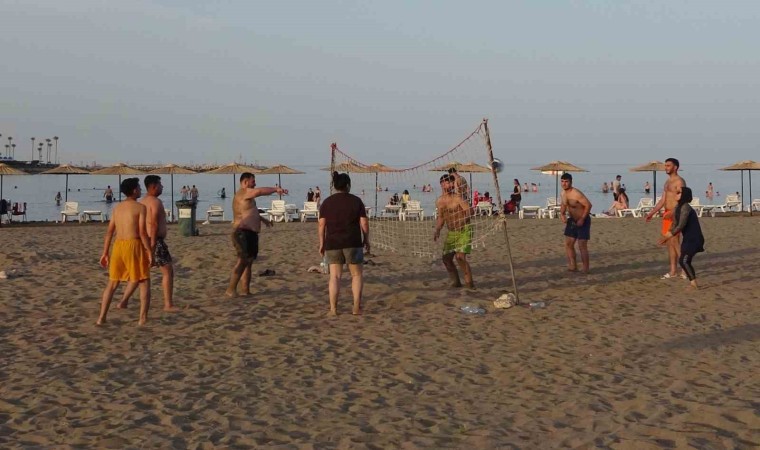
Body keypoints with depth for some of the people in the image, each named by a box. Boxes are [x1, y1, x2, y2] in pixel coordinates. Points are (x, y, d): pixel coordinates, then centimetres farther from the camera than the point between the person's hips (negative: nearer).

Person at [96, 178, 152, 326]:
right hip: (134, 245, -6)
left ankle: (101, 317, 12)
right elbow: (142, 232, -12)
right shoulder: (140, 207, -4)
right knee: (144, 282, 4)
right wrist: (149, 251, -9)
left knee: (112, 283, 15)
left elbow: (109, 232, 12)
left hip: (118, 245, 6)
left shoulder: (117, 208, 14)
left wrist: (105, 253, 15)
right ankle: (143, 318, -4)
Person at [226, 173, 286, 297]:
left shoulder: (246, 195, 23)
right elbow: (260, 191, -25)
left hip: (250, 233, 11)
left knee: (249, 261, 10)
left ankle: (246, 290, 13)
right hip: (243, 232, -11)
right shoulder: (243, 192, -10)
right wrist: (276, 189, -20)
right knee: (243, 261, -15)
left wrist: (263, 219, 35)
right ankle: (231, 289, -15)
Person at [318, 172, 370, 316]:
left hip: (332, 243, 1)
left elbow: (321, 225, 0)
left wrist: (322, 244, 8)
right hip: (353, 243, -1)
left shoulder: (327, 202, 4)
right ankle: (356, 307, 2)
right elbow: (364, 223, -2)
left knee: (334, 276, 5)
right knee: (357, 275, 10)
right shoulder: (356, 201, 1)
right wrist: (366, 240, 10)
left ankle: (333, 308, 0)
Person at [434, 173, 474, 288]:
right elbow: (440, 218, 19)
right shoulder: (439, 201, 5)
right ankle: (455, 282, 25)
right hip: (451, 232, 7)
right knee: (446, 258, 6)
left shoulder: (458, 197, -15)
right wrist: (437, 230, 7)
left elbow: (470, 211, -28)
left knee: (460, 257, -21)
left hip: (464, 230, -7)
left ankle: (469, 283, -10)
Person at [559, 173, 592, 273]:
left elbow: (588, 205, -28)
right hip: (572, 220, 8)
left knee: (582, 245, -10)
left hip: (583, 221, -8)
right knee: (568, 243, 6)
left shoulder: (576, 193, -25)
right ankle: (573, 266, 15)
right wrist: (562, 214, -2)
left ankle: (585, 270, -5)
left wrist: (582, 219, -26)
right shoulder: (563, 193, 2)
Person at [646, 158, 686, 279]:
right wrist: (652, 213, 17)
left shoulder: (679, 181, -9)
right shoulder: (667, 182, 19)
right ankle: (673, 271, 12)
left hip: (675, 215, -9)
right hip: (667, 214, 9)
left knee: (675, 242, -12)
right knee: (669, 243, 8)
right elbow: (663, 200, 23)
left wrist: (672, 213, -31)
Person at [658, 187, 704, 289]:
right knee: (683, 261, 11)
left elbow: (681, 226, -23)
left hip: (694, 239, -10)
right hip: (688, 239, 10)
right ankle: (692, 282, 19)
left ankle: (694, 284, -9)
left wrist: (668, 237, -19)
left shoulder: (685, 207, -19)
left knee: (684, 261, -14)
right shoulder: (677, 208, 10)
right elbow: (674, 225, 17)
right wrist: (666, 236, 8)